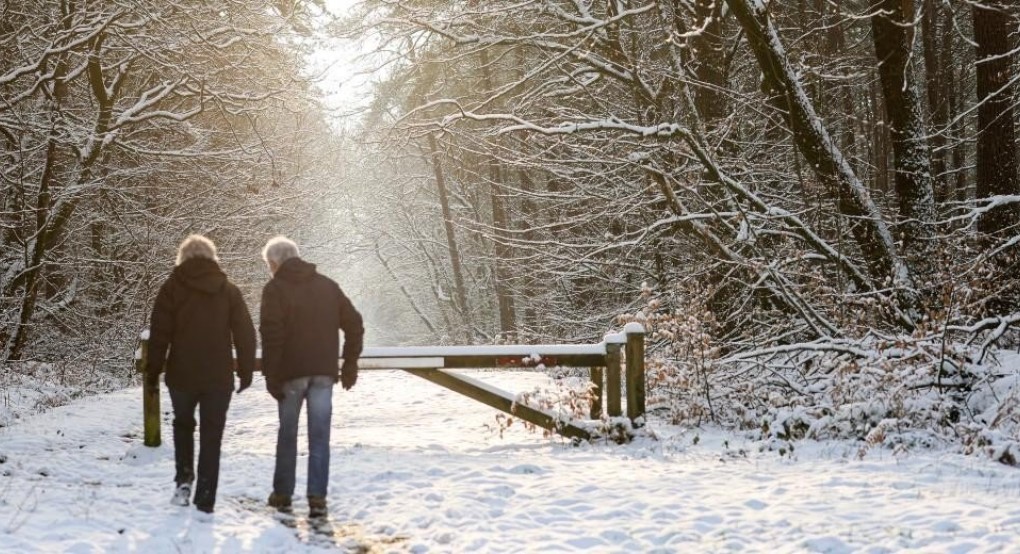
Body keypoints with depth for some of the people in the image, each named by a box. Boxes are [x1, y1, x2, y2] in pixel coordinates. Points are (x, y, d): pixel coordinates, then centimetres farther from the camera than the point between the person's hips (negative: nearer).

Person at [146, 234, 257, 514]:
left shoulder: (172, 287, -2)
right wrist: (246, 370, 9)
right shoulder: (228, 290, 4)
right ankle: (205, 500, 4)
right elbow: (245, 333, 2)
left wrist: (153, 371, 2)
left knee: (183, 425, 23)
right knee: (211, 436, 6)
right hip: (219, 376, 1)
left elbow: (159, 333, -5)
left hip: (182, 375, 0)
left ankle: (184, 479, 9)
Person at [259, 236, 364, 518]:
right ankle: (317, 498, -3)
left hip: (291, 373, -3)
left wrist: (271, 376, -8)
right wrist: (350, 365, 14)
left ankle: (282, 494, 19)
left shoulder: (275, 289, -4)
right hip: (324, 373, 3)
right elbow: (354, 324, 9)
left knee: (287, 436, 11)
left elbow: (271, 335, -13)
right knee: (319, 437, 3)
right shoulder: (327, 285, 11)